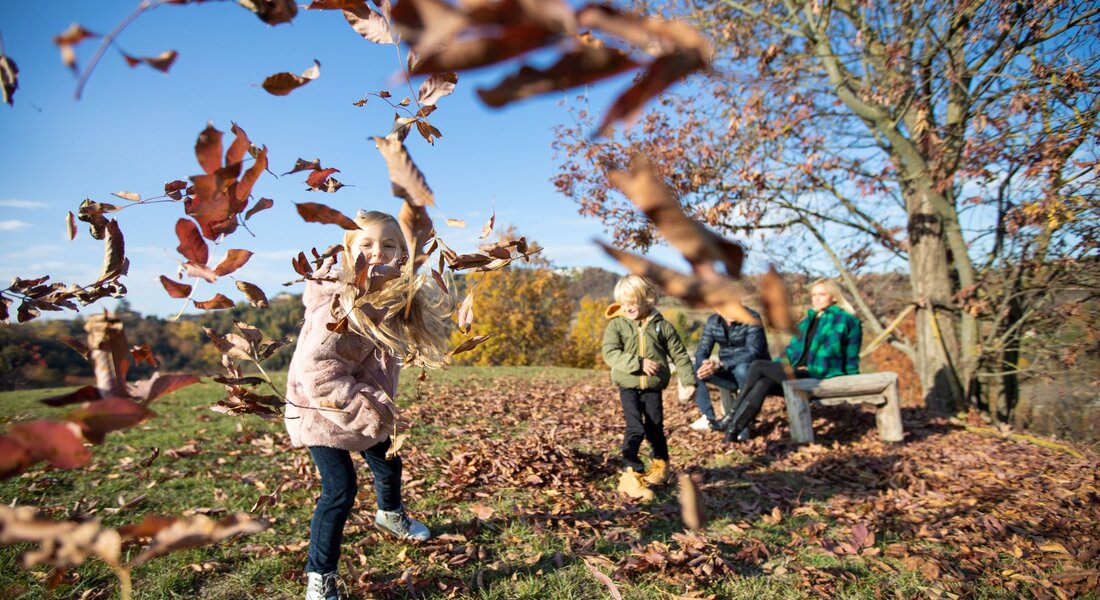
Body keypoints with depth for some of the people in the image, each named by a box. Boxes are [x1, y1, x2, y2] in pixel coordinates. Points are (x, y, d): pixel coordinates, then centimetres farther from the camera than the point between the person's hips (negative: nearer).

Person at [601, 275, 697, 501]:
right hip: (628, 386, -2)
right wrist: (638, 363, -23)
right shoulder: (616, 324, -4)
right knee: (635, 428, -12)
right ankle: (631, 474, -5)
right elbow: (610, 353, -15)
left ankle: (660, 465, 36)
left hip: (653, 387, 2)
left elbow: (679, 354, 6)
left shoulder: (661, 325, 0)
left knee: (655, 428, 12)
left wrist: (688, 380, 1)